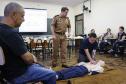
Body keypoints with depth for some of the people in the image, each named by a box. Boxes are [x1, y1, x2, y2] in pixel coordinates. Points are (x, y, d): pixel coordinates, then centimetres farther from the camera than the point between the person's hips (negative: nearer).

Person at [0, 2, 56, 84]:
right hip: (17, 73, -9)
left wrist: (30, 55, 4)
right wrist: (33, 58, -6)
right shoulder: (11, 33, -30)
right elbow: (28, 58, -28)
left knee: (40, 66, 27)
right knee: (51, 74, -2)